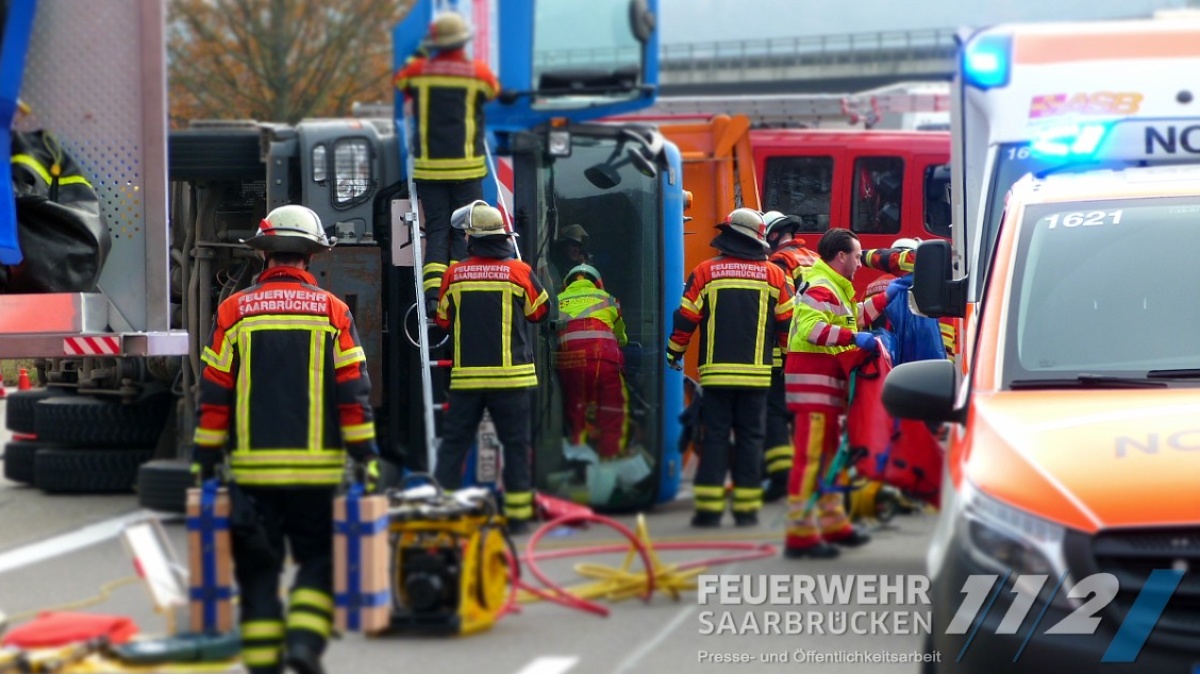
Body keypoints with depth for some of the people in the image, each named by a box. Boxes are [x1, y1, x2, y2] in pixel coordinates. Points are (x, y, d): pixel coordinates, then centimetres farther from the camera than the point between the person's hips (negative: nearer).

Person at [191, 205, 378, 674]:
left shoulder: (234, 312, 2)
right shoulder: (332, 311, 1)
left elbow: (213, 397, 2)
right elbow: (353, 394, -1)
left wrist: (205, 461, 8)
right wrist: (365, 458, 4)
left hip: (252, 468, 1)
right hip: (317, 468, -1)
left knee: (258, 568, 7)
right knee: (318, 560, 10)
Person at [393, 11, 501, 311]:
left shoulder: (418, 70, 0)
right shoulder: (479, 72, -3)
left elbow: (399, 82, 22)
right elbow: (494, 91, 19)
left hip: (428, 165, 1)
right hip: (467, 165, -1)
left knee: (436, 229, 3)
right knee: (464, 230, 6)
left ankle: (433, 286, -13)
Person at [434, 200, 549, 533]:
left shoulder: (454, 274, -1)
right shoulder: (519, 272, -5)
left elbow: (443, 321, 11)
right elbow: (539, 311, 11)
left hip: (466, 376, 1)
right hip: (511, 376, -1)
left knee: (455, 442, 8)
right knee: (516, 443, 6)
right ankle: (518, 513, 7)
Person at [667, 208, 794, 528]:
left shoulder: (705, 272, 0)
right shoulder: (775, 275, 4)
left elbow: (685, 319, 2)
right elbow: (788, 325, 7)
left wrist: (674, 352, 17)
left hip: (716, 372, 0)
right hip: (756, 374, 0)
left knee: (714, 438, 3)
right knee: (750, 438, 6)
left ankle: (709, 508, -1)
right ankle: (747, 509, 4)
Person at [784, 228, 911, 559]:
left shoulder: (836, 288, 22)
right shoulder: (820, 288, -13)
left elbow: (856, 316, 35)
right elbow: (811, 328, -27)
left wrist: (887, 296, 29)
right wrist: (854, 338, -29)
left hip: (827, 384, 11)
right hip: (813, 381, -11)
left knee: (828, 453, 19)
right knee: (810, 455, -12)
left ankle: (833, 523, 30)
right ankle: (799, 534, -13)